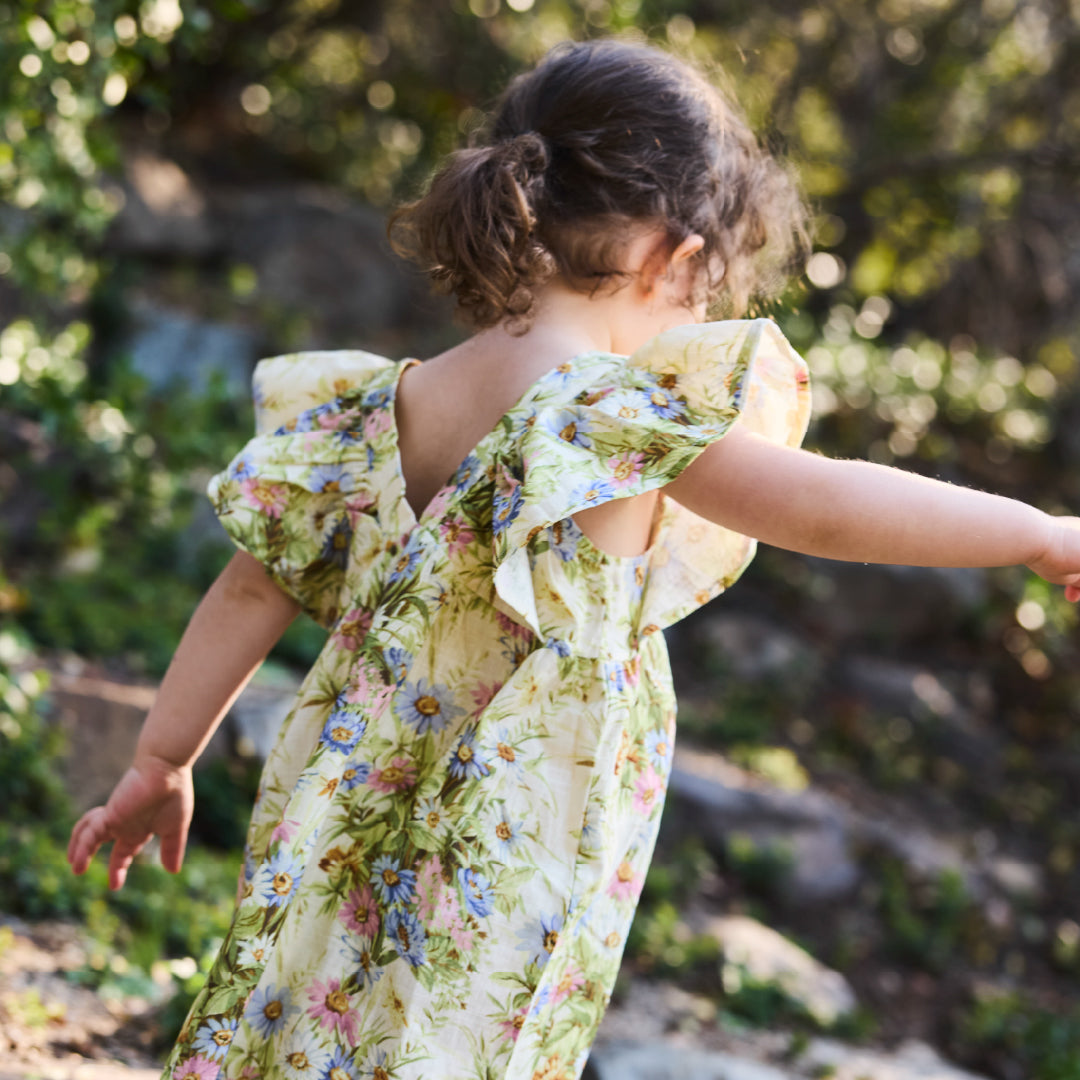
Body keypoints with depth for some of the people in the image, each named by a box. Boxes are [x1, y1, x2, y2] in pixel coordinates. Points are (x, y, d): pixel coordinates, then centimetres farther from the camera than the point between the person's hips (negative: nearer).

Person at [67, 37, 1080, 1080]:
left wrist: (159, 764, 18)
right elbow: (819, 504, -24)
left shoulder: (389, 405, 4)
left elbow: (251, 587, 8)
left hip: (344, 854, 7)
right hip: (491, 902, -7)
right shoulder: (612, 406, -17)